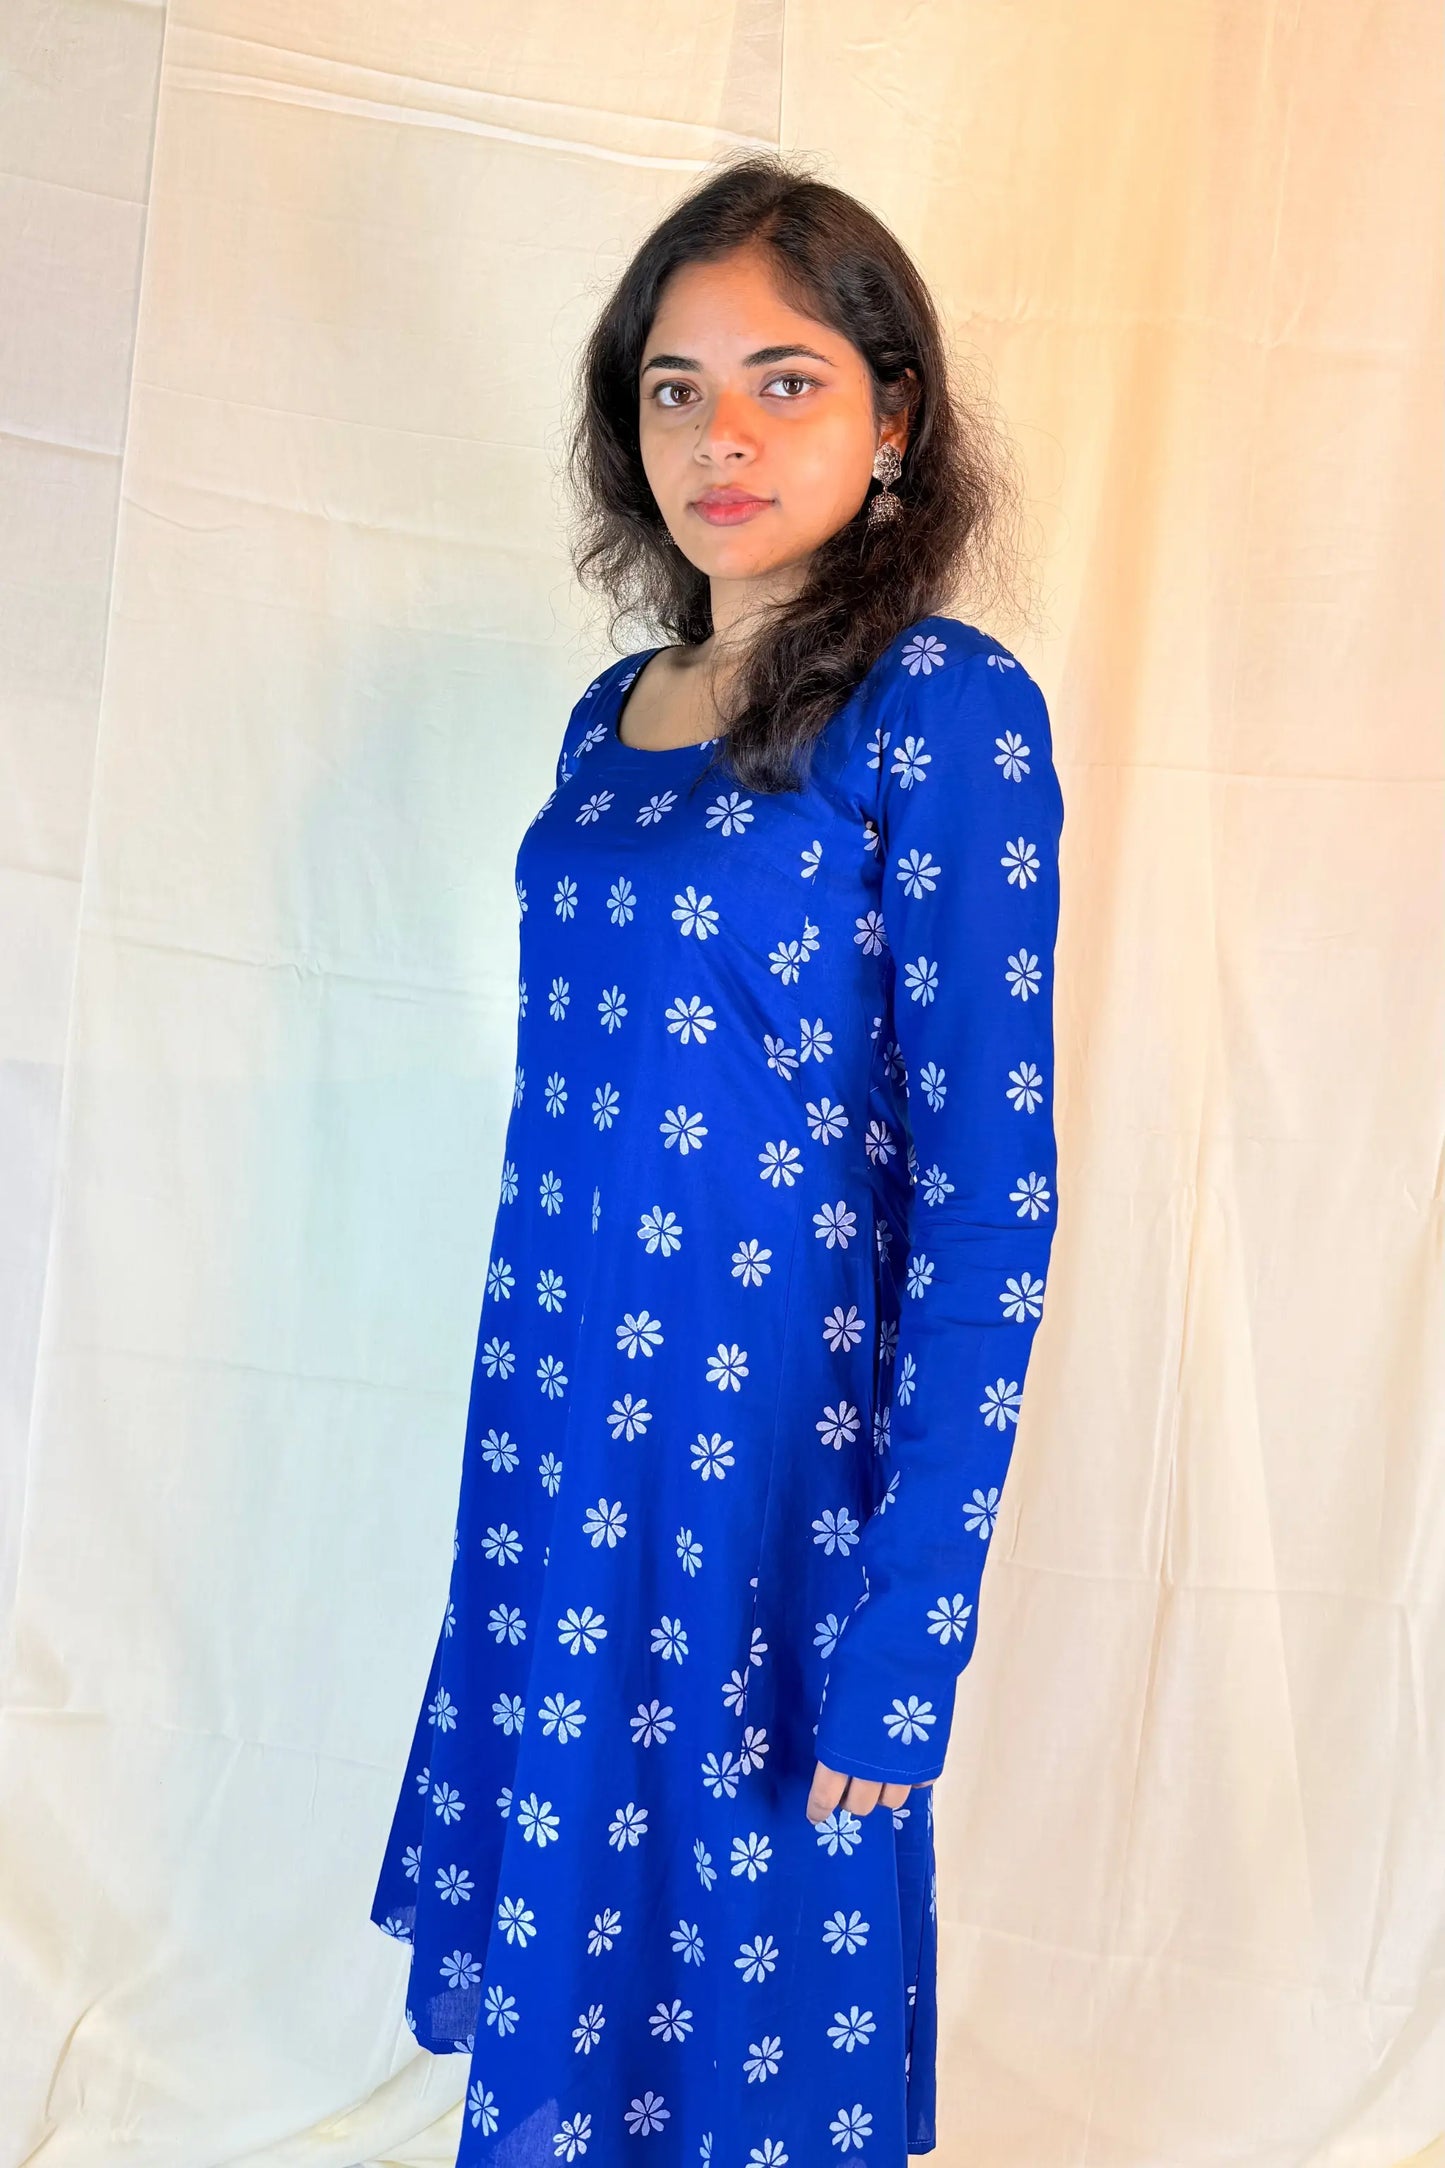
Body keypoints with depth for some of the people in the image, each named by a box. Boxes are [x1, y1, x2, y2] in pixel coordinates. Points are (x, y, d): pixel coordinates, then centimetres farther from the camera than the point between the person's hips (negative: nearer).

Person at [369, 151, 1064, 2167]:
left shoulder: (945, 709, -11)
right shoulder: (614, 714, 8)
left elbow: (990, 1194, -14)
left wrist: (907, 1642, -15)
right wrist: (515, 1456, 14)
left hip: (779, 1467, -6)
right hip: (560, 1446, 6)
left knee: (748, 1976, 11)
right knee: (562, 1959, 18)